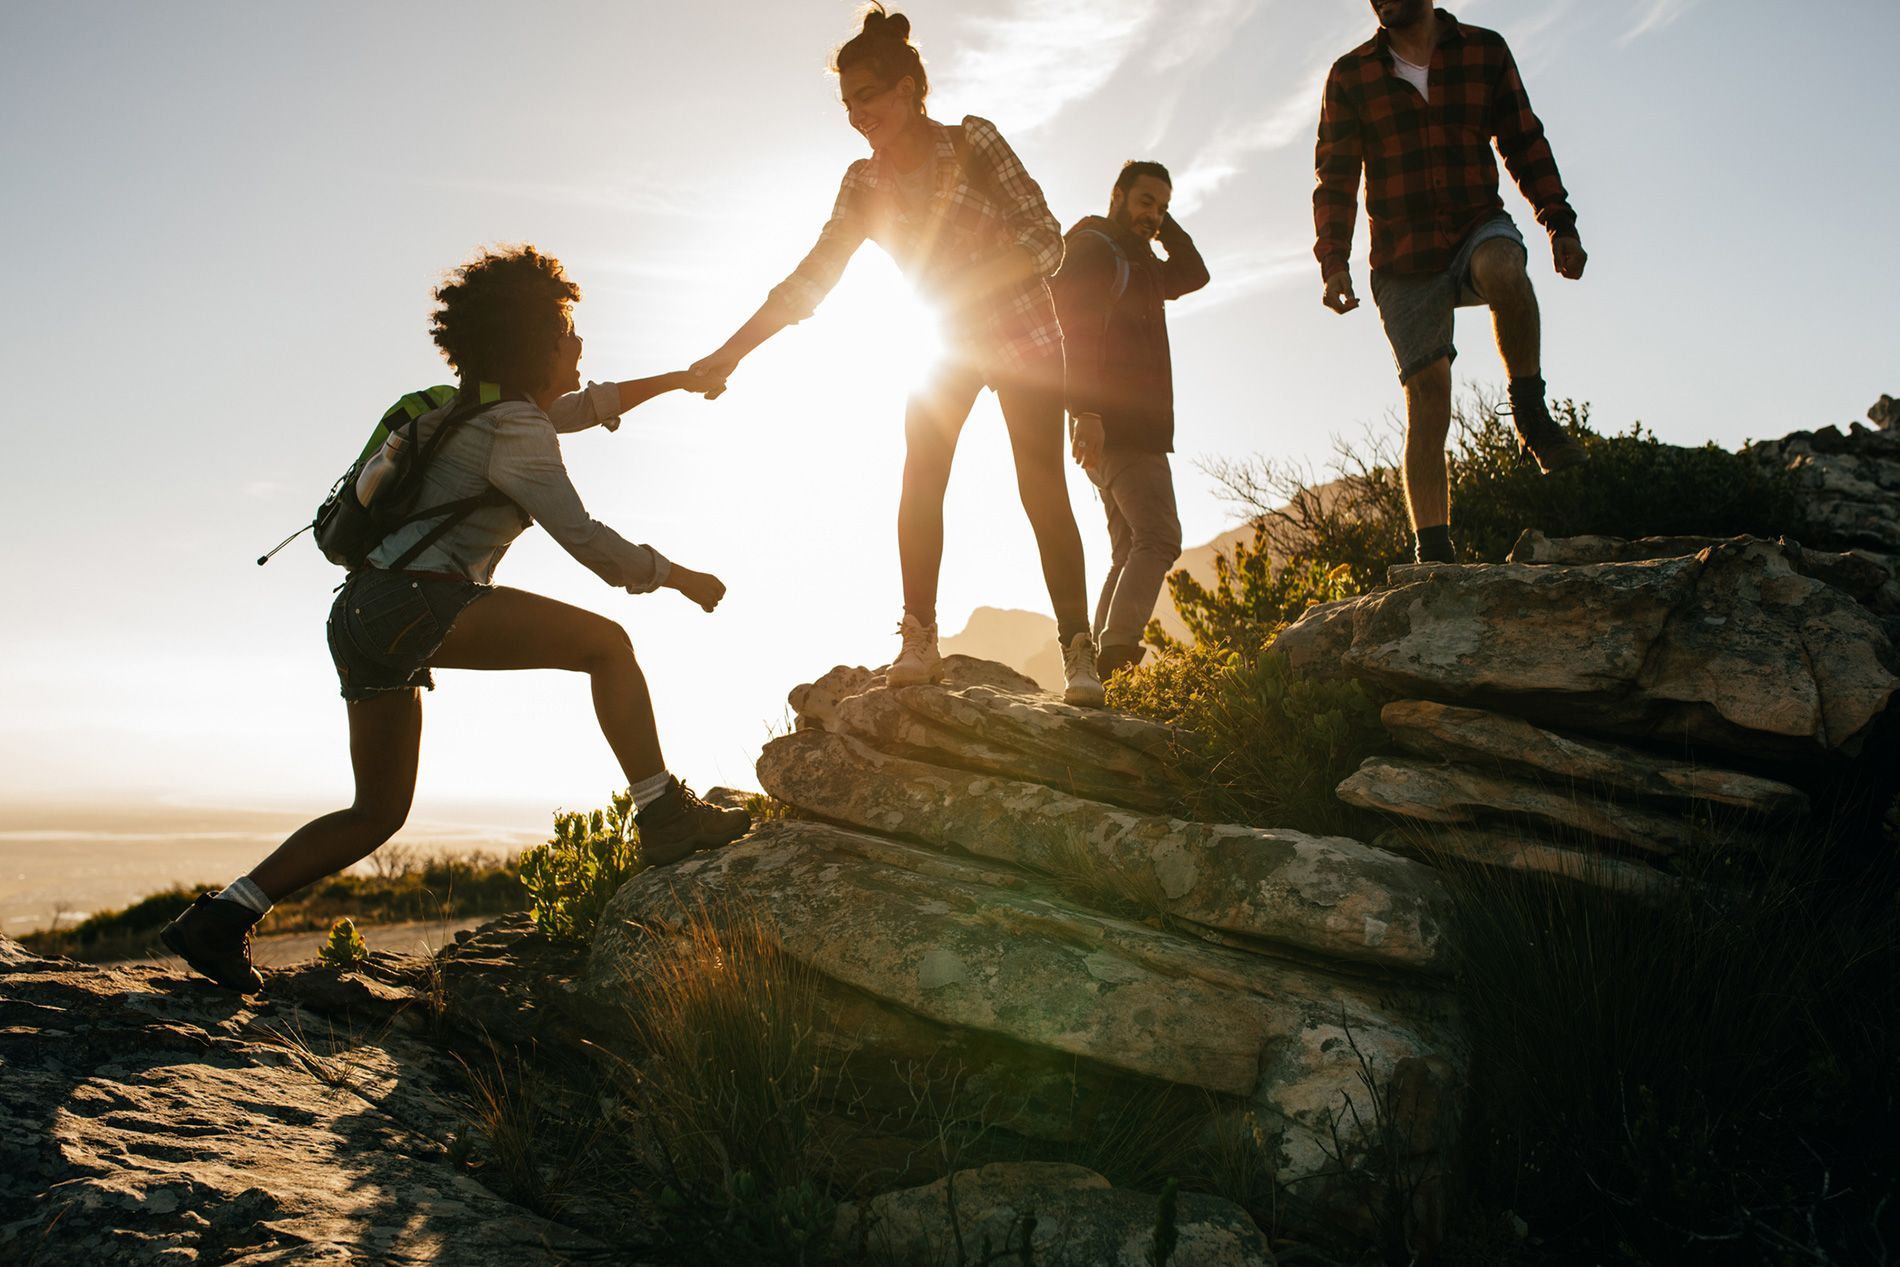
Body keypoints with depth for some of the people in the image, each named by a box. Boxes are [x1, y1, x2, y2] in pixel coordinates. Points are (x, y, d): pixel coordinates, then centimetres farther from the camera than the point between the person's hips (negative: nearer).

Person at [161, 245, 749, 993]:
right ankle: (665, 818, -10)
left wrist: (672, 380, 44)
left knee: (377, 814, 15)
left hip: (363, 616, 10)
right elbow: (582, 537, -12)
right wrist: (674, 576, -1)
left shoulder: (488, 406, 23)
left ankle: (221, 916, 11)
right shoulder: (513, 427, -6)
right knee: (605, 643, -8)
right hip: (416, 603, -10)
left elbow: (584, 407, 41)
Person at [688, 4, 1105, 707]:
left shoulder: (973, 141, -18)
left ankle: (1078, 652, -10)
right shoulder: (864, 183, -6)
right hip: (950, 344, 4)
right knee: (919, 480, -10)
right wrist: (729, 353, -14)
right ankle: (919, 641, -6)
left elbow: (1046, 239, -20)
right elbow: (811, 278, -7)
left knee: (1042, 490, -11)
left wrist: (968, 283, -33)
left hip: (1024, 338, -4)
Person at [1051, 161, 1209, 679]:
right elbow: (1070, 329, -17)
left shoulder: (1136, 263, 26)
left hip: (1135, 427, 10)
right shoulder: (1091, 249, -4)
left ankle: (1101, 665, 2)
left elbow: (1193, 276, 32)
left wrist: (1165, 226, 18)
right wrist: (1085, 412, -28)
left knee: (1131, 553, 6)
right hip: (1111, 423, -10)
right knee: (1158, 537, -22)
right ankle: (1118, 649, -32)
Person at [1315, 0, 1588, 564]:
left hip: (1478, 227, 0)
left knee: (1502, 269, -37)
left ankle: (1532, 416, -17)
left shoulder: (1485, 51, 8)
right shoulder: (1350, 75, 5)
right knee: (1427, 400, -9)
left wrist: (1559, 222, 4)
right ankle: (1434, 553, -8)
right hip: (1403, 259, 0)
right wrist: (1334, 262, -11)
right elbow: (1335, 180, 2)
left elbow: (1524, 142, 12)